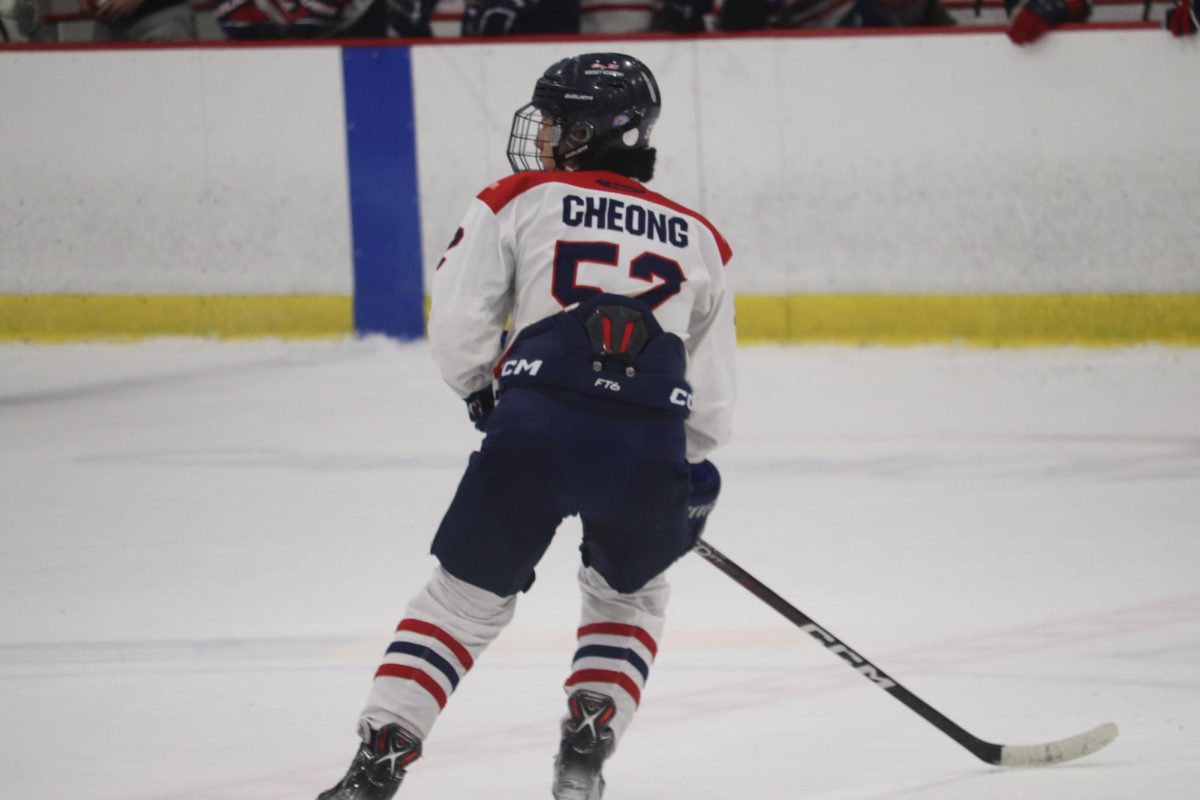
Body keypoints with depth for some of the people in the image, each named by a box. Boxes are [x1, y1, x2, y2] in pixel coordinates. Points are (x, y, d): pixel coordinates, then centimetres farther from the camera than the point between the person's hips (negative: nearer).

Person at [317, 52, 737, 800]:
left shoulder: (520, 202, 14)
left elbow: (458, 317, 5)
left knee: (467, 595, 13)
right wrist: (693, 472, 35)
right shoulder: (698, 239, 23)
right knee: (629, 592, 28)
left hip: (536, 430, -2)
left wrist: (482, 392, 23)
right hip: (651, 445, 2)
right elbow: (712, 393, 21)